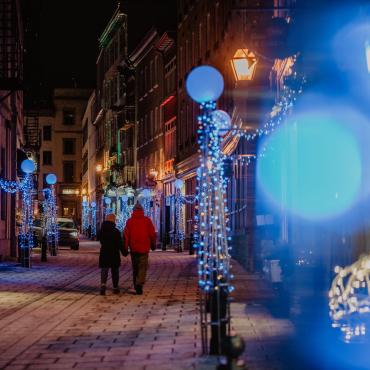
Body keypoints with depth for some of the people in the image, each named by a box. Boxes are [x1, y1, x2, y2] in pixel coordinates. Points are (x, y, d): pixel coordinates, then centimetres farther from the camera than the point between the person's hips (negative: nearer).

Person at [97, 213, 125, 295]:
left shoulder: (101, 231, 2)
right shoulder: (116, 231, -12)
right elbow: (120, 243, -12)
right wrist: (123, 252, -3)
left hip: (104, 253, 2)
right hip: (114, 254, -2)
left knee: (104, 270, -1)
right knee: (115, 271, 11)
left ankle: (103, 284, -25)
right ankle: (115, 287, 18)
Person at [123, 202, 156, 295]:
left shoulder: (129, 221, 2)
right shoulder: (147, 220, 0)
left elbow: (125, 235, -1)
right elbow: (152, 234, 2)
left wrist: (125, 248, 3)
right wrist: (153, 245, 16)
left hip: (133, 248, 2)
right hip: (144, 248, -2)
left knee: (135, 268, 15)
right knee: (143, 267, -3)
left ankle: (136, 286, 22)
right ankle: (139, 284, -22)